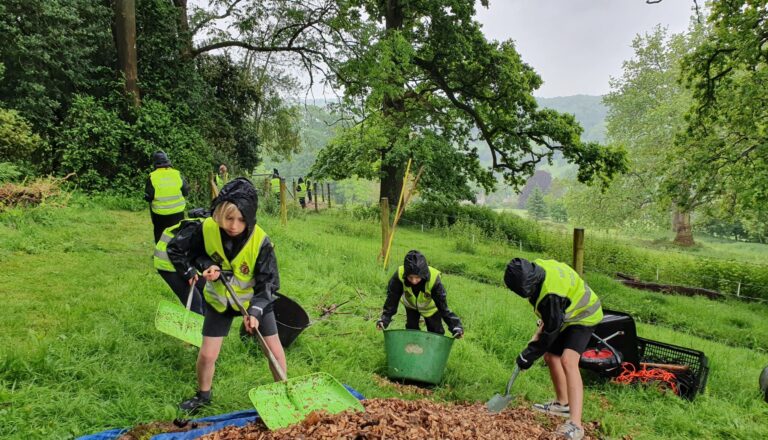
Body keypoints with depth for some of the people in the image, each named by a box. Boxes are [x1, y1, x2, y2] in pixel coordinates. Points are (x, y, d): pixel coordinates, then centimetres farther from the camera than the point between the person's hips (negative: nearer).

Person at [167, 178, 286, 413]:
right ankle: (203, 395, 34)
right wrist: (203, 265, -25)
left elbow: (268, 281, -21)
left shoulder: (260, 241, -29)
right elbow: (175, 249, -9)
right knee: (207, 355, 5)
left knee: (274, 350, 3)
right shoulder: (206, 229, -25)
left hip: (255, 299, -1)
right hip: (219, 300, 1)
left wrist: (255, 311, -34)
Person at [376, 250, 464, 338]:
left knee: (436, 331, 2)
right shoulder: (399, 276, -38)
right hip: (411, 305, 1)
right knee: (411, 328, 1)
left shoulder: (433, 279, -40)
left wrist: (456, 326, -42)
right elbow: (392, 300, -30)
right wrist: (384, 319, -41)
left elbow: (442, 305, -34)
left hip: (430, 307, -1)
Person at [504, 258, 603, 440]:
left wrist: (529, 355, -16)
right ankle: (563, 404, 35)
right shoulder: (538, 266, -15)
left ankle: (575, 425, -32)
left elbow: (551, 331, -28)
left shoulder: (550, 296, -40)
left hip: (583, 316, -10)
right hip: (566, 314, 10)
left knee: (568, 361, -27)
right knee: (551, 357, 15)